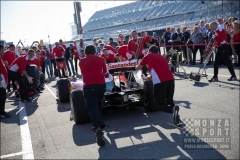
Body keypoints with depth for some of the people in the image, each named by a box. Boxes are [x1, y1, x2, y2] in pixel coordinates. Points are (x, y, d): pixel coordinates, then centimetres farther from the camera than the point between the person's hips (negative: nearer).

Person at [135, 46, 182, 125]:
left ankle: (173, 109, -22)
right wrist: (146, 78, 53)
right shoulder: (163, 57, 31)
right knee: (169, 100, 22)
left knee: (160, 104, 5)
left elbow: (137, 68, 29)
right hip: (170, 79, 5)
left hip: (159, 82, -5)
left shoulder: (148, 56, 19)